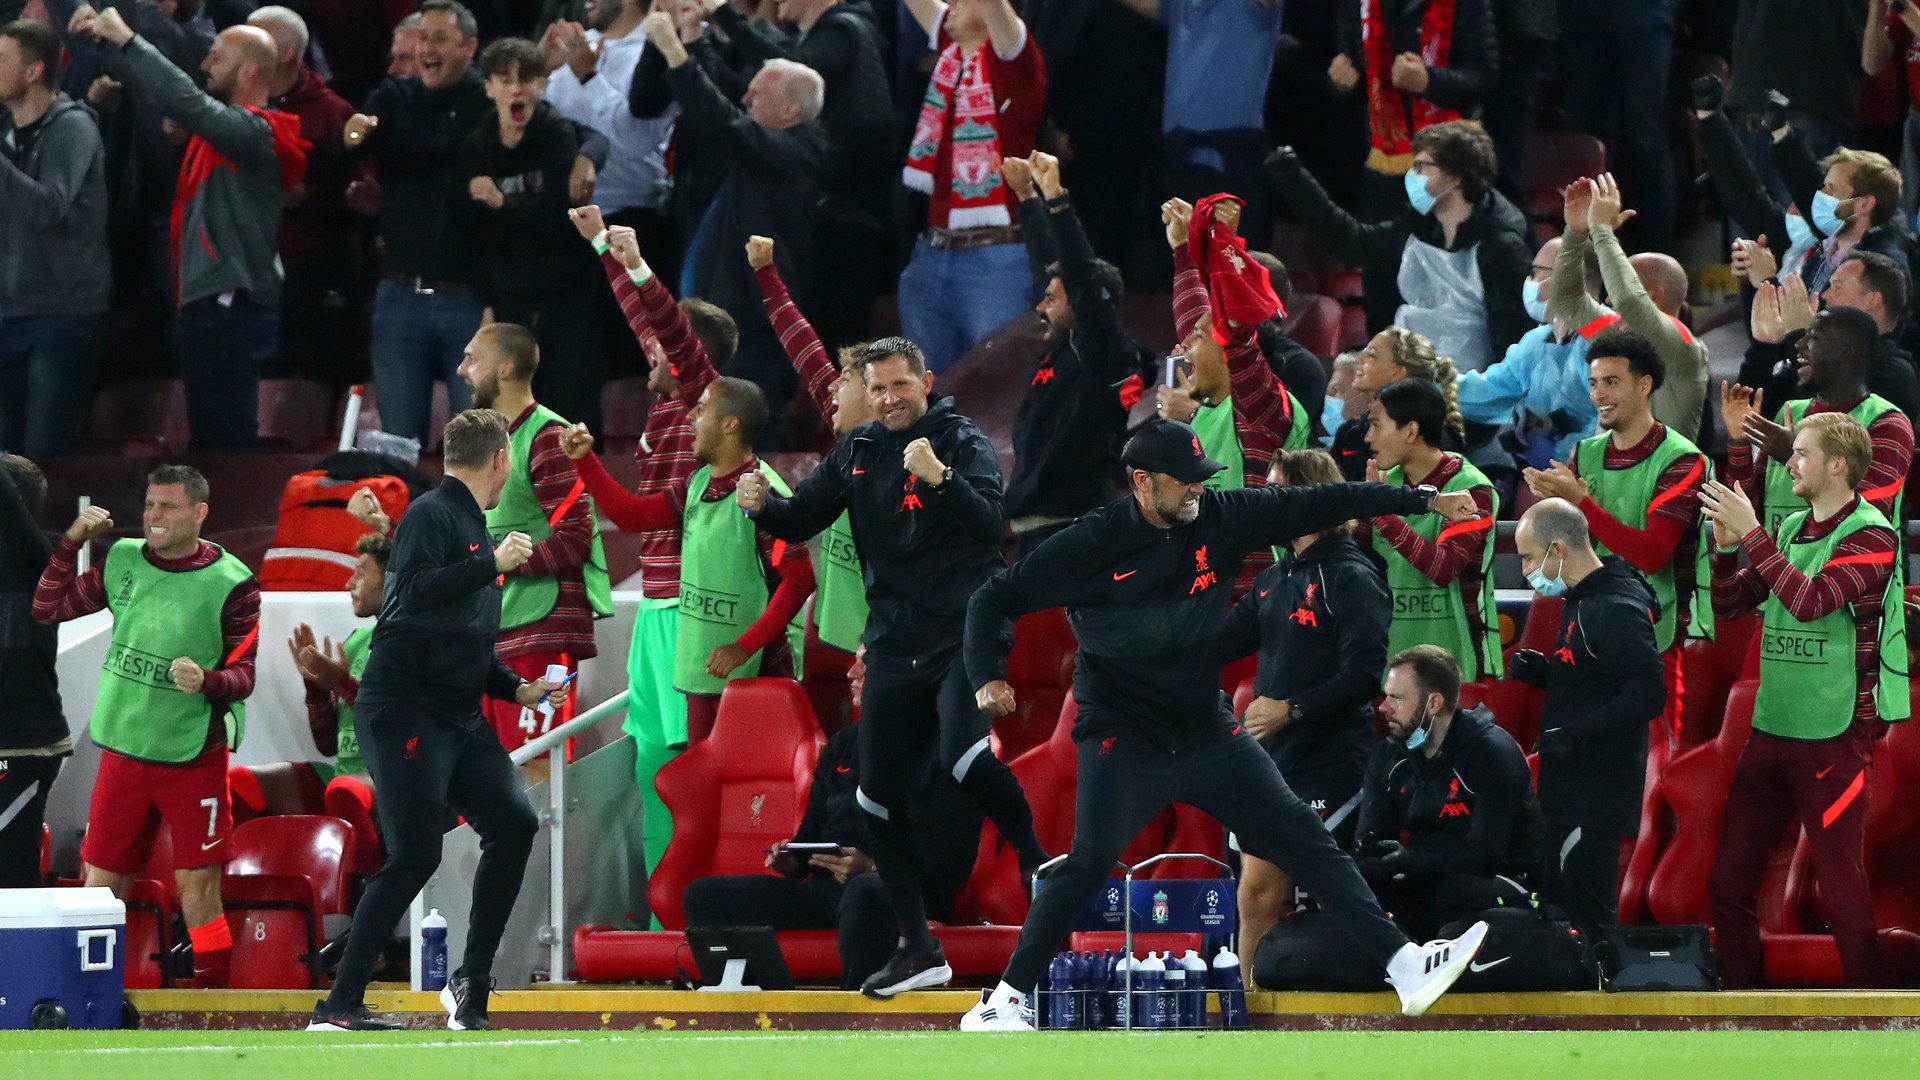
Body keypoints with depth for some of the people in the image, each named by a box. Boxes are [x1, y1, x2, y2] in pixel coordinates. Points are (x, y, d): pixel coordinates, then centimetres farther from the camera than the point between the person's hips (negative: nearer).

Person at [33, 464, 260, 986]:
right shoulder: (123, 561, 4)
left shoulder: (231, 584, -9)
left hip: (193, 760, -4)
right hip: (124, 749, 4)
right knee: (100, 884, 7)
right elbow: (47, 609, 11)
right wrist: (71, 542, 1)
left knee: (198, 889, -5)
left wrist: (207, 681, -28)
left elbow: (244, 675, -7)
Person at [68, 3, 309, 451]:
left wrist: (126, 41, -22)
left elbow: (187, 102, -28)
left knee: (227, 439, -11)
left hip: (234, 310, -10)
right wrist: (106, 40, 7)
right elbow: (155, 89, 18)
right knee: (208, 437, 14)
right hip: (203, 307, 10)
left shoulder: (258, 134, -15)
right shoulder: (221, 125, 13)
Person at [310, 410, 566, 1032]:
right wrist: (494, 565, -19)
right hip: (404, 711, -9)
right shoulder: (431, 516, -7)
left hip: (458, 718, 9)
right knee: (415, 855, -14)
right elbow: (416, 590, -25)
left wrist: (515, 689, 18)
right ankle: (337, 1007, -11)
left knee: (514, 824, -1)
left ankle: (470, 983, 7)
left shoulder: (473, 526, 20)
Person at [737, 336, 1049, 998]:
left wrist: (940, 478, -33)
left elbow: (993, 523, -18)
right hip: (894, 643, 6)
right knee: (880, 794, 6)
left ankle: (1039, 864, -11)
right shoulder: (856, 454, 11)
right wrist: (762, 507, -8)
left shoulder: (963, 444, -4)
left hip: (962, 635, -6)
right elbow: (802, 519, 13)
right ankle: (918, 949, 14)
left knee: (965, 756, -30)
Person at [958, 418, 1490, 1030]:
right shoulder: (1091, 545, -13)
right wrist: (987, 677, -21)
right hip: (1123, 737, -5)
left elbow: (1318, 505, 2)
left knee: (1301, 838, -1)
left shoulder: (1220, 519, -2)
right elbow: (995, 599, -7)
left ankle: (1404, 965, -3)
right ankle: (1004, 1002, -9)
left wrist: (1424, 500, 2)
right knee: (1090, 863, -19)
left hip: (1206, 728, 5)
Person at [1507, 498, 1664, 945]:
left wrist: (1576, 733, -26)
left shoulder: (1618, 610, -17)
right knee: (1558, 900, 14)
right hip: (1571, 789, 11)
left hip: (1598, 790, -11)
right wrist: (1541, 673, 7)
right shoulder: (1580, 602, 15)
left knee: (1587, 915, -10)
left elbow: (1647, 694, -24)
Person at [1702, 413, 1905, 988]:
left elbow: (1810, 599, -23)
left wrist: (1751, 533, -19)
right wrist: (1727, 547, -1)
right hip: (1769, 727, 7)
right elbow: (1728, 605, 16)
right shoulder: (1791, 529, 12)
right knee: (1728, 882, 7)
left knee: (1842, 892, -5)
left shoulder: (1869, 535, -9)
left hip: (1832, 738, -7)